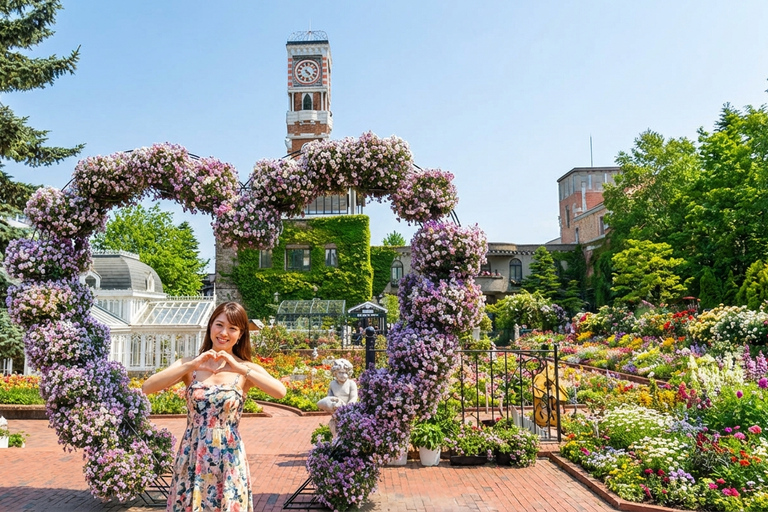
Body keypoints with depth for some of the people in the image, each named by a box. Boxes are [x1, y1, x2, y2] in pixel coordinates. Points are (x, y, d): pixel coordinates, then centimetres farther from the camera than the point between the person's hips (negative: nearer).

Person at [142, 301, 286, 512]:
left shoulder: (247, 369, -2)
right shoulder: (189, 364, 1)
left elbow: (280, 392, -20)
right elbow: (147, 388, -13)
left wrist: (240, 369, -22)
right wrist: (190, 366, -20)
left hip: (228, 459, -1)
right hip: (192, 457, 1)